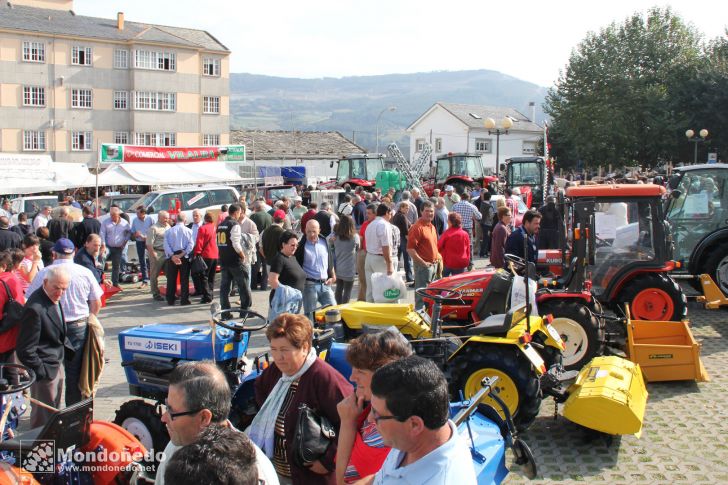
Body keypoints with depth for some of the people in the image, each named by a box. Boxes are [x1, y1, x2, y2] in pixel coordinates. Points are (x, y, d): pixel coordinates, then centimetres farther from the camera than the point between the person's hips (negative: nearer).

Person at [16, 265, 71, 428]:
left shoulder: (53, 299, 3)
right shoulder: (35, 308, -26)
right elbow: (25, 350, -23)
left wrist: (66, 346, 8)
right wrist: (42, 372, -19)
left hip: (57, 365, 10)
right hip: (45, 370, -10)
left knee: (55, 414, 23)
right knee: (44, 417, 2)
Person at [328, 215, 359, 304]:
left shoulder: (335, 236, -7)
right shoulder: (355, 237, -15)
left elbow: (331, 247, 6)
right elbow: (357, 248, 1)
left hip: (338, 268, 4)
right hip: (349, 269, -4)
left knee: (339, 289, 18)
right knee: (347, 291, 5)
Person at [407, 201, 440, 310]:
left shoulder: (432, 227, 13)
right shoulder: (417, 227, -15)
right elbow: (410, 249, -21)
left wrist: (437, 257, 14)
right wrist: (423, 263, -19)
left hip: (433, 264, 9)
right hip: (424, 265, -9)